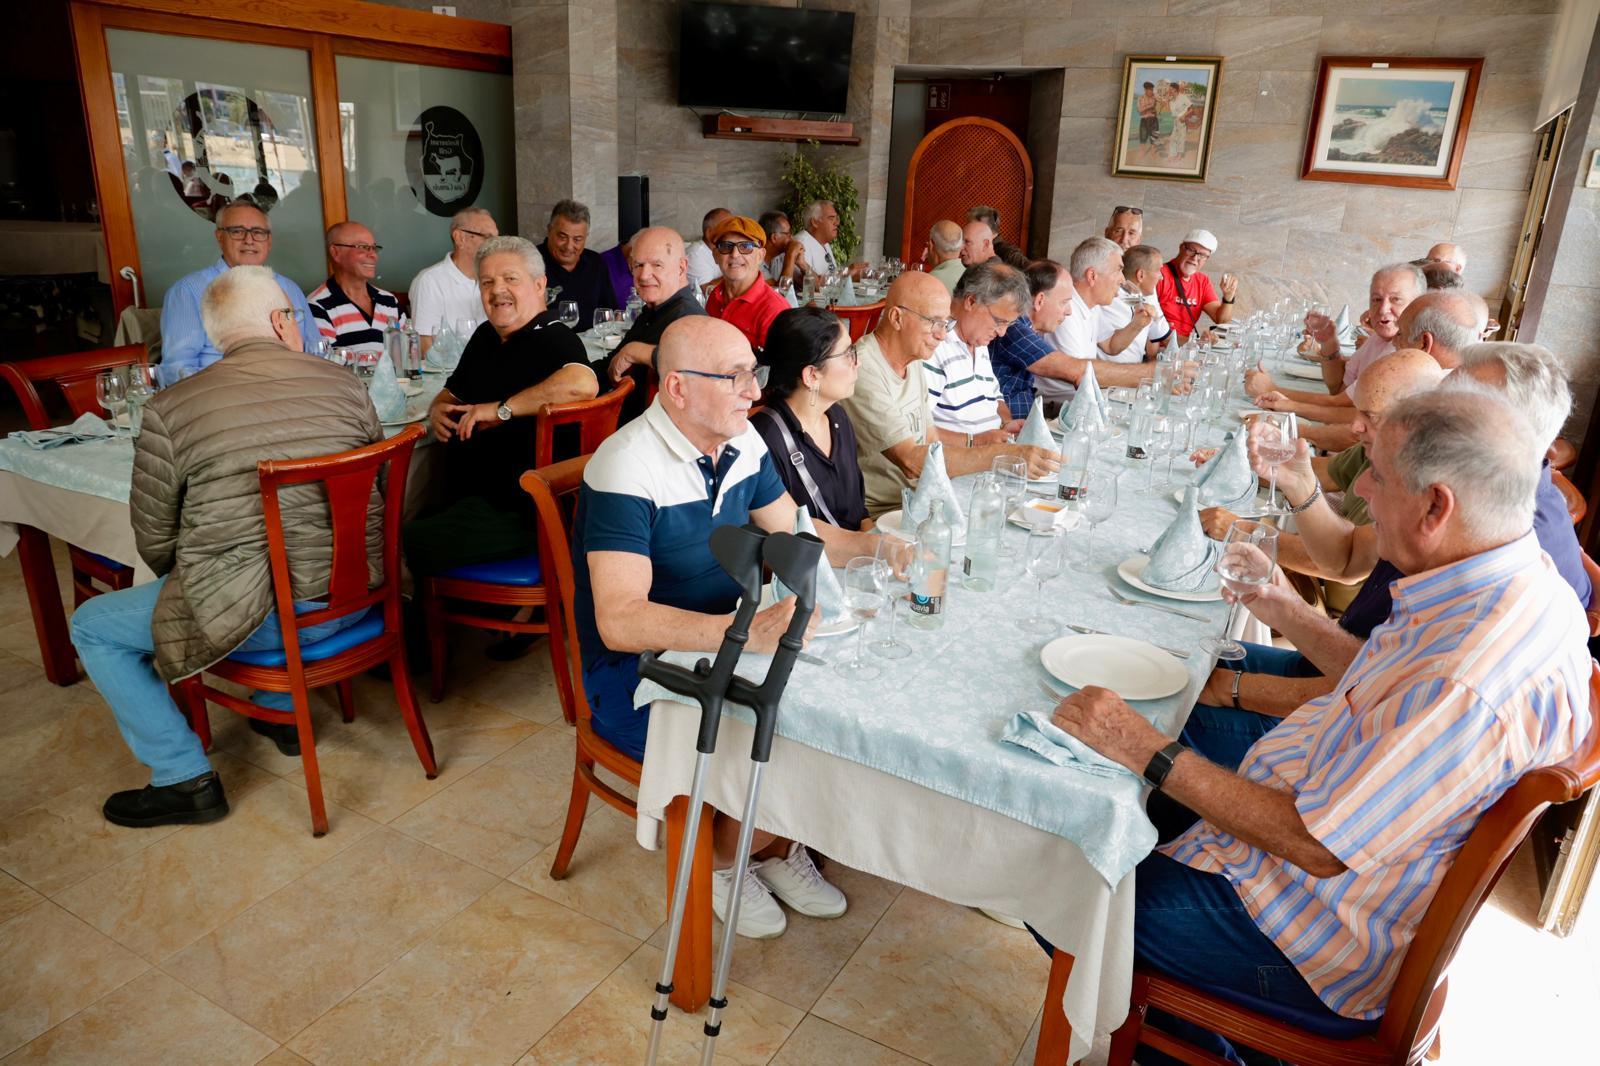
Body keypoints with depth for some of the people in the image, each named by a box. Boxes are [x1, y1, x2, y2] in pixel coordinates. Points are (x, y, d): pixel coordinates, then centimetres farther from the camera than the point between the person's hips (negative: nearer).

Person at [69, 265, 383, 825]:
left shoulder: (170, 408, -6)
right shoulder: (345, 384, 2)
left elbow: (155, 541, 1)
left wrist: (191, 586, 23)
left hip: (260, 616, -5)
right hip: (355, 597, 5)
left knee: (92, 627, 16)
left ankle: (187, 779, 15)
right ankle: (281, 712, 41)